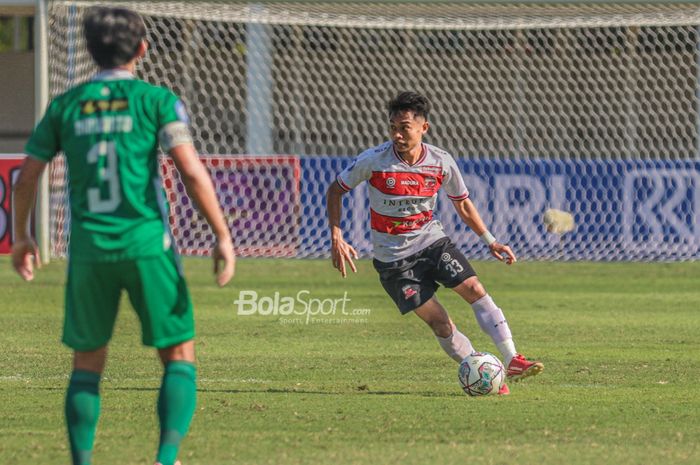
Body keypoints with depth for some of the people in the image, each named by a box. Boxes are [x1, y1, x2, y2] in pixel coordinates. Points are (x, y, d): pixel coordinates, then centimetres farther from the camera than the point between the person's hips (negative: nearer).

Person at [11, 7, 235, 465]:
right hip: (147, 244, -3)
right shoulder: (156, 100, -1)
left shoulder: (66, 106, 8)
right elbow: (191, 170, -12)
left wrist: (21, 236, 25)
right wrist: (223, 236, -9)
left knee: (87, 361, 15)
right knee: (179, 354, 7)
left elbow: (28, 177, 10)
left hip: (88, 250, 3)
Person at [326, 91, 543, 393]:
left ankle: (512, 362, -14)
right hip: (393, 255, -3)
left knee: (474, 289, -16)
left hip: (432, 241, 3)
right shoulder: (374, 161, -17)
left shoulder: (442, 163, -7)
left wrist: (490, 241, 6)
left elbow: (462, 203, 11)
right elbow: (335, 190, -3)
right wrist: (336, 239, -12)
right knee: (438, 321, -9)